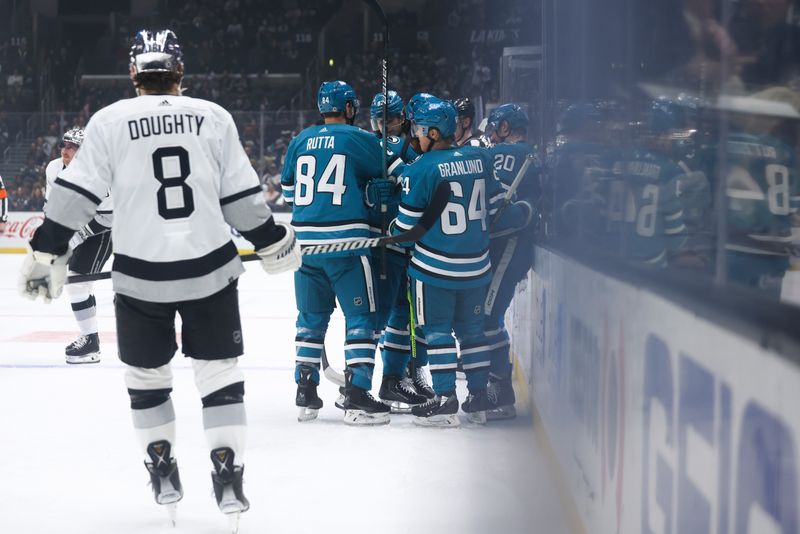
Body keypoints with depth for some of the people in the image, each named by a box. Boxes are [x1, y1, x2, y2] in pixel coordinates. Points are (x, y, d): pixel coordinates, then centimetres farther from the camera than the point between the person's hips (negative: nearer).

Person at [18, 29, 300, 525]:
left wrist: (46, 253, 3)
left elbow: (74, 195, -5)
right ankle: (228, 475, 4)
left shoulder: (110, 120, -4)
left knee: (146, 373, 18)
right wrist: (274, 242, 16)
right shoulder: (214, 117, -1)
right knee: (220, 371, 10)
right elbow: (242, 197, 2)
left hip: (140, 276, 0)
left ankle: (163, 471, 23)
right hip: (210, 270, 0)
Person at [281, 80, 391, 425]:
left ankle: (306, 396, 16)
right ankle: (356, 399, -5)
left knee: (312, 318, 15)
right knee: (361, 318, 1)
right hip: (347, 241, -5)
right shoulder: (360, 140, -5)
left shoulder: (300, 141, 10)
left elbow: (288, 192, 18)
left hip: (306, 241, 5)